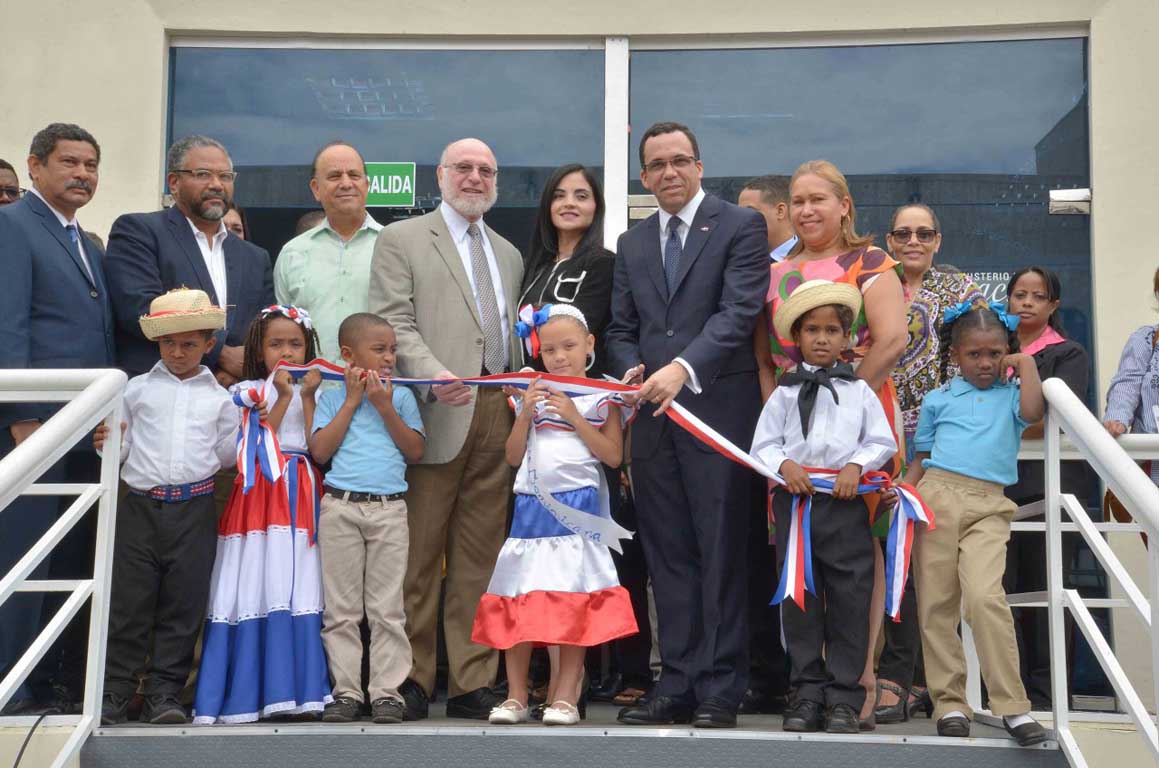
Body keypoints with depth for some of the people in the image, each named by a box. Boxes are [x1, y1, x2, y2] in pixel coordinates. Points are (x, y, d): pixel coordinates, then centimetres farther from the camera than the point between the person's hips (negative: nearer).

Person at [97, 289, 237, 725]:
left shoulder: (219, 397, 9)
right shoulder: (138, 389, 8)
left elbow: (226, 454, 11)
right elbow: (121, 450, 10)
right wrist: (106, 445, -11)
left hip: (194, 511, 0)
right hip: (140, 508, 0)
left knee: (182, 606, 4)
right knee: (128, 603, 2)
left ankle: (164, 694, 13)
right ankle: (113, 695, 11)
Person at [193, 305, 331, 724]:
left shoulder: (313, 390, 12)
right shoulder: (247, 392, 6)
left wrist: (307, 396, -5)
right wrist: (283, 396, -10)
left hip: (301, 498, 2)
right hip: (259, 493, -2)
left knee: (300, 589, -2)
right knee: (256, 589, -6)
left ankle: (300, 688, 4)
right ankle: (245, 692, 0)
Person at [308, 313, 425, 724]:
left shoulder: (401, 396, 11)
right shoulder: (332, 398, 8)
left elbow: (415, 451, 3)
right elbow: (320, 451, -4)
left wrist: (385, 407, -4)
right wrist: (353, 400, -3)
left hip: (389, 508, 0)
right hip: (340, 506, 0)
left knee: (387, 609, 1)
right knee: (341, 609, 3)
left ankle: (387, 691, 5)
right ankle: (345, 691, 10)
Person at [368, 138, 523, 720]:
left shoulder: (509, 254, 23)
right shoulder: (401, 239, 6)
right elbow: (393, 322, -5)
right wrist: (434, 375, -20)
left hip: (498, 416, 5)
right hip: (438, 413, -5)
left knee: (480, 557, 6)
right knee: (420, 555, -1)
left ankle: (471, 683, 10)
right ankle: (410, 680, 9)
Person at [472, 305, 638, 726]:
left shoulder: (601, 396, 2)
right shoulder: (534, 394, 12)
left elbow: (613, 456, -7)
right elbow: (514, 456, 9)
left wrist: (575, 417, -13)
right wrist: (525, 412, -4)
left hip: (578, 505, -4)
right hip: (532, 505, 4)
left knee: (575, 605, -2)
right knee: (518, 603, 4)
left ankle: (565, 696, 5)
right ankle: (516, 696, 13)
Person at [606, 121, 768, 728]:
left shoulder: (741, 226, 1)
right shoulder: (632, 244, 19)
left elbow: (740, 310, -11)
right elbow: (621, 330, 18)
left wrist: (683, 368, -23)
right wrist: (631, 371, -3)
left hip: (717, 410, -5)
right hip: (653, 415, 5)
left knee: (719, 555, -2)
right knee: (668, 557, 7)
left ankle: (719, 691, 4)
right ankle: (677, 687, 13)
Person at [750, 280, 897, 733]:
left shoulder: (859, 391, 10)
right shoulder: (784, 393, 9)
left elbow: (883, 441, 6)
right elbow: (763, 444, 6)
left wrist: (857, 464, -10)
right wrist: (784, 464, -12)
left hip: (845, 500, -1)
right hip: (794, 498, 1)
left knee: (849, 598, -1)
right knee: (798, 597, 4)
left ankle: (844, 696, 7)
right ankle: (808, 693, 12)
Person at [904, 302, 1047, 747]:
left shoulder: (1011, 395, 16)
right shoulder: (938, 400, 17)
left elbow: (1033, 412, -7)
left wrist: (1026, 362, 3)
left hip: (989, 508, -2)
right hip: (936, 498, 2)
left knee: (985, 597, -19)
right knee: (936, 604, 1)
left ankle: (1012, 705, -13)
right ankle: (949, 701, 9)